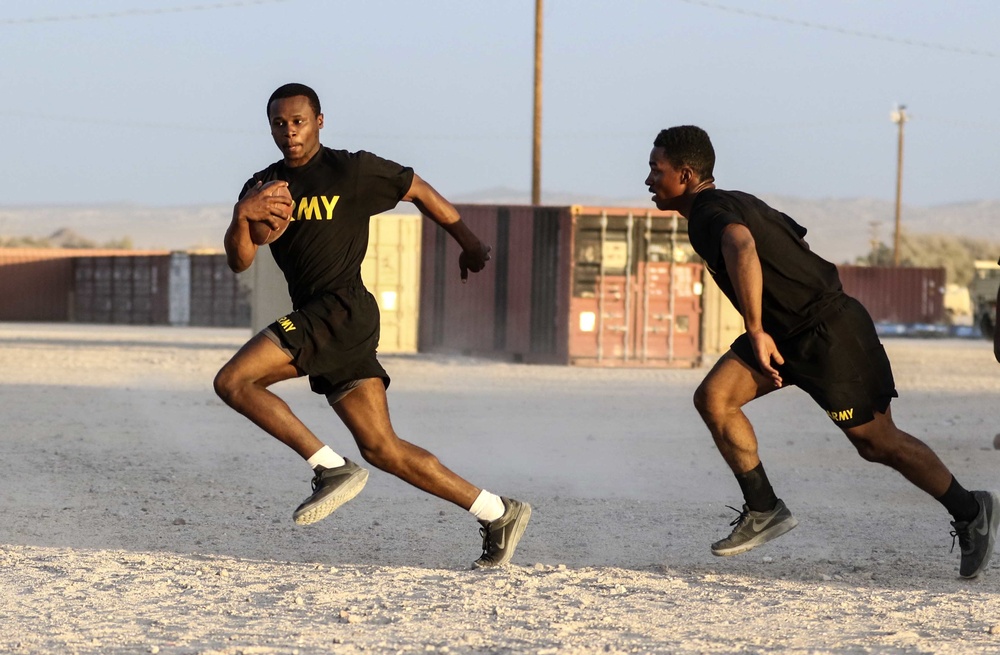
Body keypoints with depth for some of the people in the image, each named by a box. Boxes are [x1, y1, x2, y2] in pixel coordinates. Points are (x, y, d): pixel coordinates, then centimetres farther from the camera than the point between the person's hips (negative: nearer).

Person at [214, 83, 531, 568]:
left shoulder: (352, 171, -2)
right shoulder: (263, 186, 15)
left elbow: (418, 190, 11)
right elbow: (239, 262, 5)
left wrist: (468, 242, 19)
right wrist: (243, 216, -15)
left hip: (342, 310, -7)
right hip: (311, 320, 7)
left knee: (233, 381, -18)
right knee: (382, 449, 3)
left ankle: (333, 469, -13)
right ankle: (497, 513, 7)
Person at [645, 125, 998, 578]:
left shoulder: (711, 214, -21)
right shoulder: (733, 205, 11)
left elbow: (742, 250, -45)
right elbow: (794, 237, 25)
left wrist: (756, 332, -39)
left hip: (829, 334, -10)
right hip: (783, 333, 10)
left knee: (878, 444, 2)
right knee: (713, 397, -4)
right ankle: (764, 510, 2)